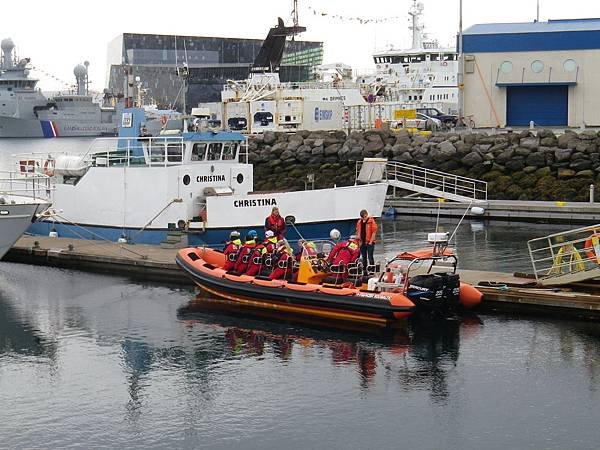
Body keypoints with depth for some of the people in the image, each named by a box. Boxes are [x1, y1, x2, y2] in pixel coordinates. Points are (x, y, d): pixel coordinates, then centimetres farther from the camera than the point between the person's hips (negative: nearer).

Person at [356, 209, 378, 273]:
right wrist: (359, 240, 8)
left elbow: (374, 232, -9)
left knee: (370, 257, -8)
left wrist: (371, 241, -12)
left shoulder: (371, 221, -7)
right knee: (364, 258, 12)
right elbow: (358, 231, 16)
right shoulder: (359, 222, 9)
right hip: (362, 242, 6)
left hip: (369, 242, -6)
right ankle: (364, 271, 19)